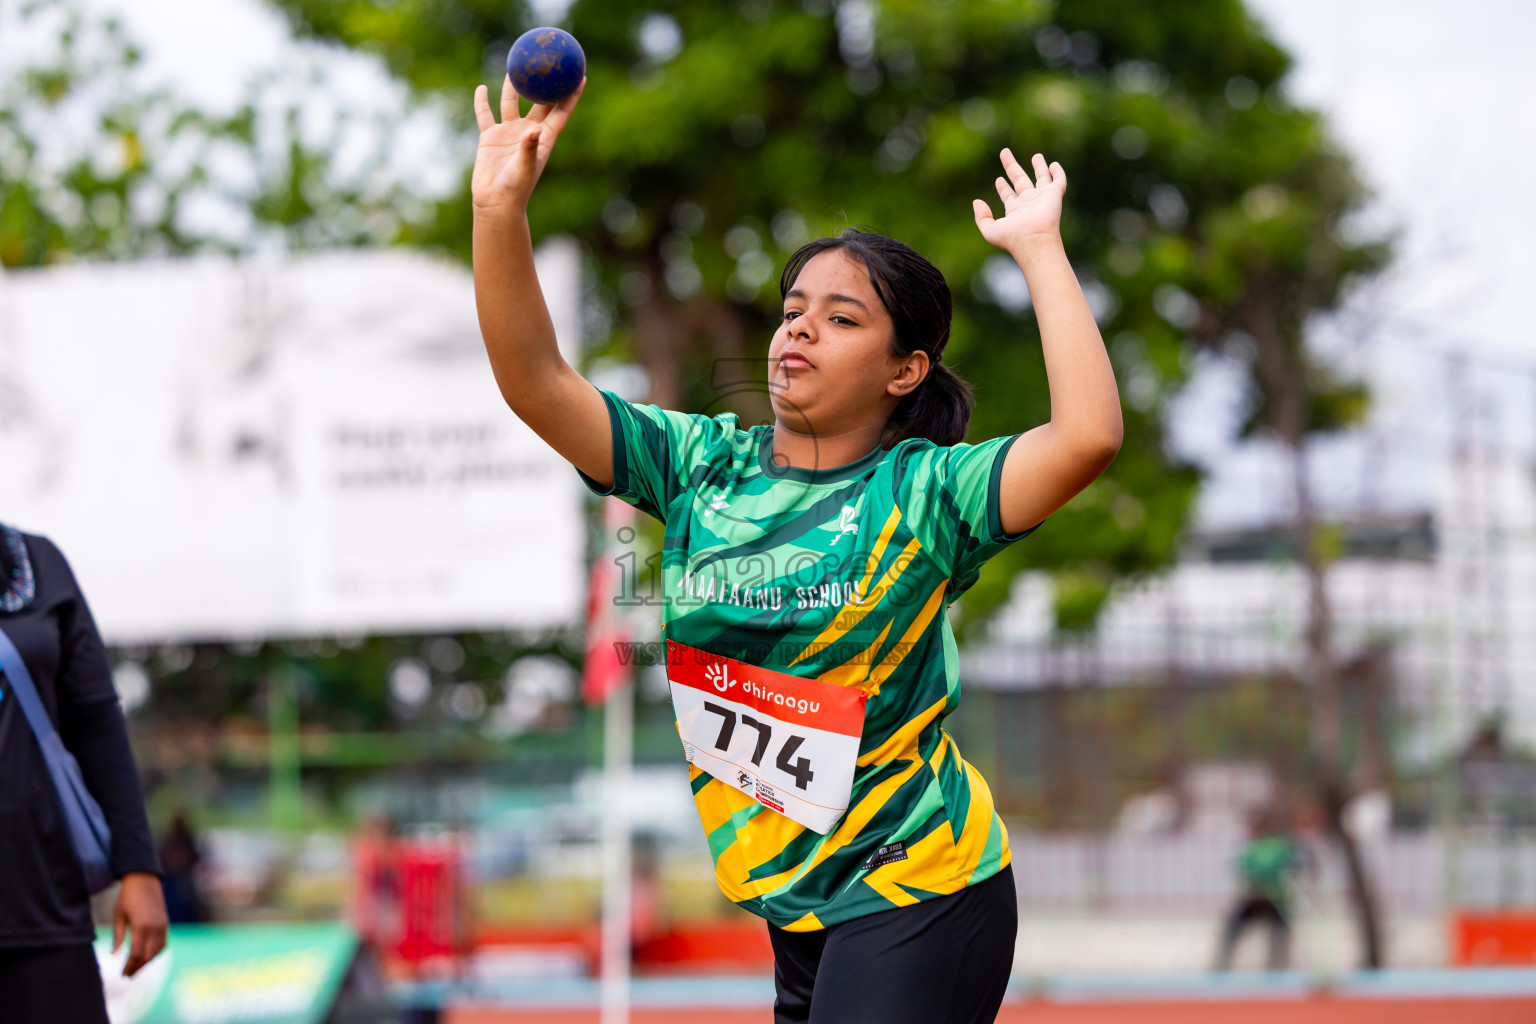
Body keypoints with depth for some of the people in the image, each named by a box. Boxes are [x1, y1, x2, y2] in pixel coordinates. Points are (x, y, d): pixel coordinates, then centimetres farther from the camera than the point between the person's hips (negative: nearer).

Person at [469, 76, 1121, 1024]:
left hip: (920, 904, -5)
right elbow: (536, 384, -3)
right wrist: (501, 212, -16)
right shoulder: (703, 465, 4)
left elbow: (1088, 435, -27)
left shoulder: (921, 492, -10)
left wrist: (1037, 246, -20)